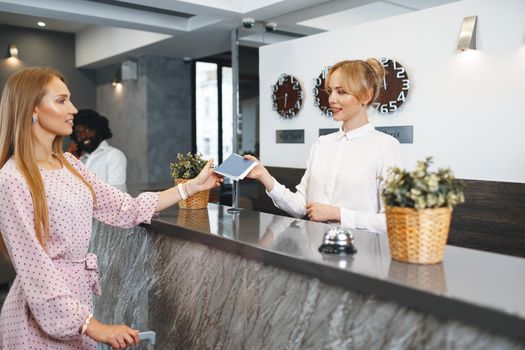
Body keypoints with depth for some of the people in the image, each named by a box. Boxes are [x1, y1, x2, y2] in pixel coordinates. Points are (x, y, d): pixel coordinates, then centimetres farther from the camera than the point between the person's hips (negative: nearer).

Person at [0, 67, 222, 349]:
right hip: (44, 312, -7)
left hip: (78, 297, 7)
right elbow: (35, 269, -21)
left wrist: (193, 186, 4)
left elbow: (125, 209, 5)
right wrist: (94, 327, -23)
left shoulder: (70, 164, 5)